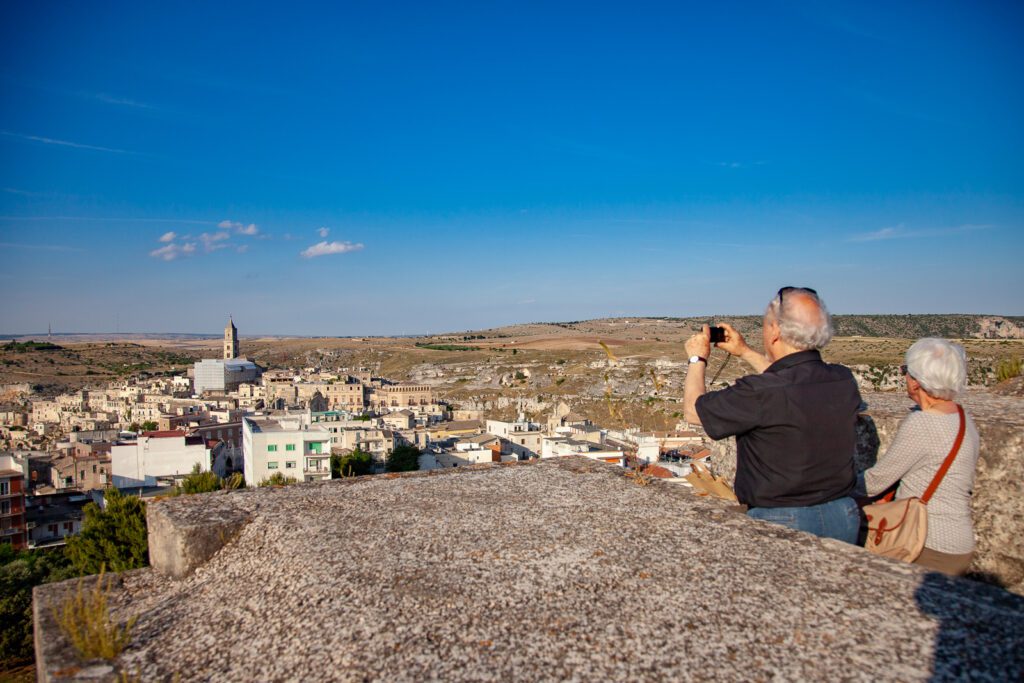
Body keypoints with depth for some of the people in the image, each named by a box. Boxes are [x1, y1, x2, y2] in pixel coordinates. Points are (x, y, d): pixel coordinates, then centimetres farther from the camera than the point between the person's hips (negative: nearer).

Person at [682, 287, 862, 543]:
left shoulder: (759, 393, -24)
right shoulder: (845, 381, -4)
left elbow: (693, 411, -8)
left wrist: (697, 358, 7)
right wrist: (745, 352, 26)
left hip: (782, 522, -7)